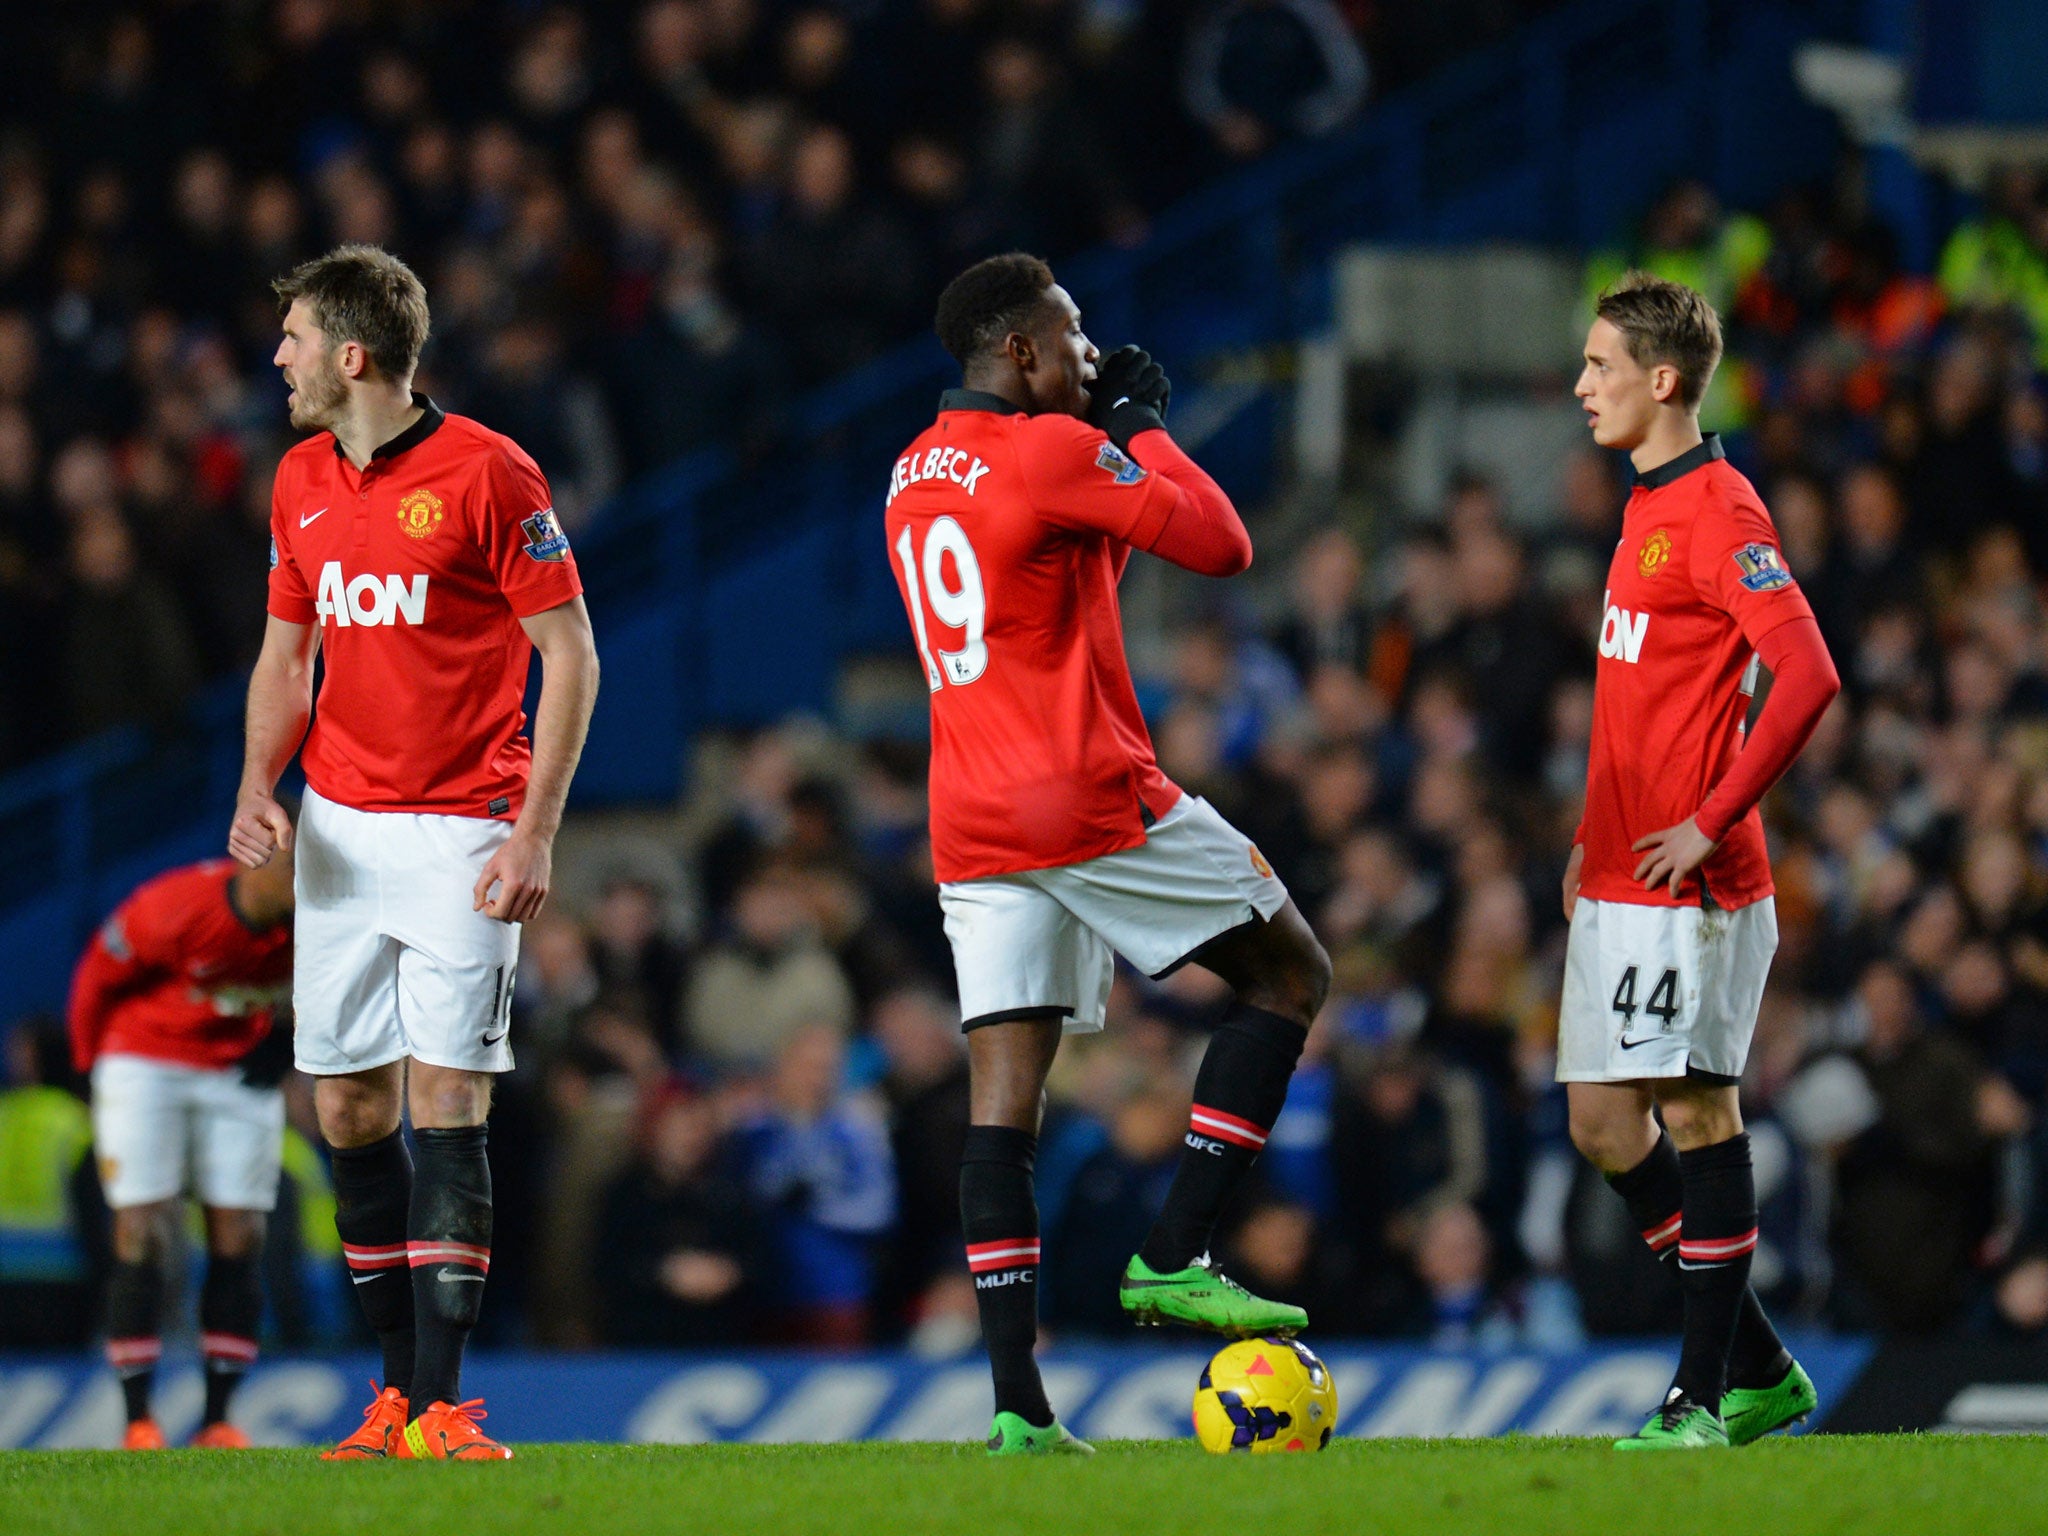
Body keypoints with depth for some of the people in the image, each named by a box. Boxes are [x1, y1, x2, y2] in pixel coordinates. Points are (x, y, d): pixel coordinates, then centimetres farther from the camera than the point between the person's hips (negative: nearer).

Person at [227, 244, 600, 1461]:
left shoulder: (487, 472, -10)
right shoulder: (303, 481, 10)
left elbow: (570, 654, -7)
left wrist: (536, 832, -13)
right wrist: (259, 789, 3)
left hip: (461, 835, -6)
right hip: (338, 833, 6)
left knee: (445, 1106, -12)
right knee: (349, 1109, 4)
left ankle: (443, 1404, -12)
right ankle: (401, 1386, 12)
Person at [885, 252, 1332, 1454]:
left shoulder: (915, 474, 16)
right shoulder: (1056, 453, -10)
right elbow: (1221, 543, -7)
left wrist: (1117, 434, 21)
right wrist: (1148, 431, 6)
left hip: (974, 831, 7)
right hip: (1092, 800, -7)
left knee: (1004, 1094, 1)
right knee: (1290, 971, 9)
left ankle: (1017, 1402, -8)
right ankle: (1174, 1257, -1)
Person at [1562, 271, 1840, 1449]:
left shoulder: (1719, 513, -13)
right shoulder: (1648, 509, 16)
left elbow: (1807, 677, -23)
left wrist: (1713, 822, -20)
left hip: (1693, 886, -10)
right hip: (1619, 885, 10)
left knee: (1697, 1109, -6)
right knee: (1602, 1120, 8)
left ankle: (1706, 1396, -1)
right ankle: (1760, 1372, 17)